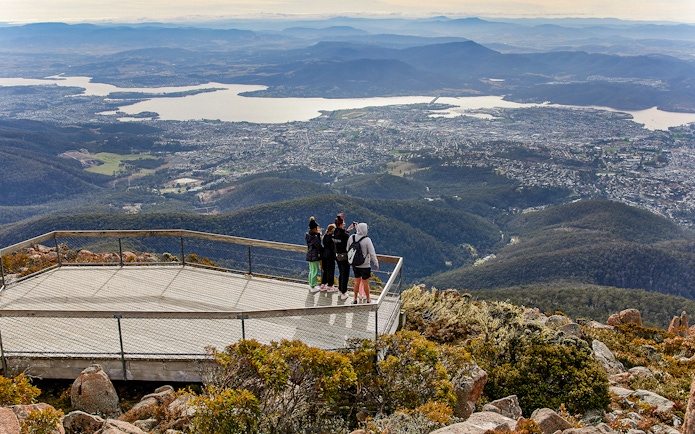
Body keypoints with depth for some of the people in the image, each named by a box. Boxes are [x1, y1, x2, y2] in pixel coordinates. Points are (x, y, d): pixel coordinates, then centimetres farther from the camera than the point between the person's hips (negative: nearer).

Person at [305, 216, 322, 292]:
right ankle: (313, 287, 7)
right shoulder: (315, 237, -22)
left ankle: (311, 285, 30)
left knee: (311, 270, 20)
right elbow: (319, 246, -18)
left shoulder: (308, 235, 4)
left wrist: (318, 234, 1)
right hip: (314, 256, -9)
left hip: (309, 255, 9)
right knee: (315, 271, 2)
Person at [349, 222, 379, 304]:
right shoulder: (367, 240, -19)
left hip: (355, 265, 5)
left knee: (357, 282, 17)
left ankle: (355, 299, 24)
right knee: (365, 283, 7)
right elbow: (372, 253, -14)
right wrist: (376, 263, -2)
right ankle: (368, 300, 20)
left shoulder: (351, 237, -3)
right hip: (365, 266, -5)